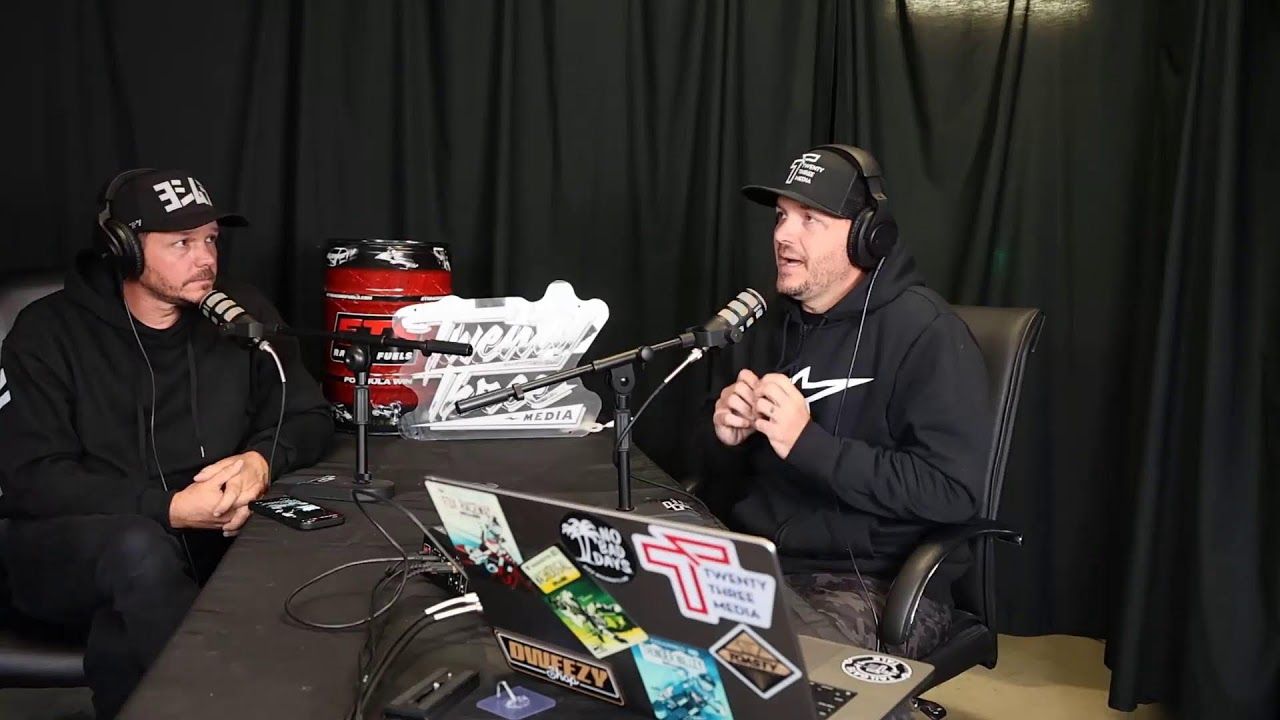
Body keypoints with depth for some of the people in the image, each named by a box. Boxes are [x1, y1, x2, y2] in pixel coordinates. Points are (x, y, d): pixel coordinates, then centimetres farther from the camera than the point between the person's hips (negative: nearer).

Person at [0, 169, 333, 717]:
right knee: (140, 547, -34)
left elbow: (309, 416, 5)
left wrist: (261, 458, -19)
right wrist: (168, 507, -25)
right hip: (64, 546, -3)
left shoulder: (242, 314, 3)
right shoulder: (50, 331, -7)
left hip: (205, 537, 3)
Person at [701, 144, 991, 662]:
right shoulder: (779, 325, 15)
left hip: (870, 583, -7)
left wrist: (808, 443, -22)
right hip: (749, 559, 7)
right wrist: (728, 438, -3)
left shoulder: (925, 332, -10)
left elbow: (952, 489, -19)